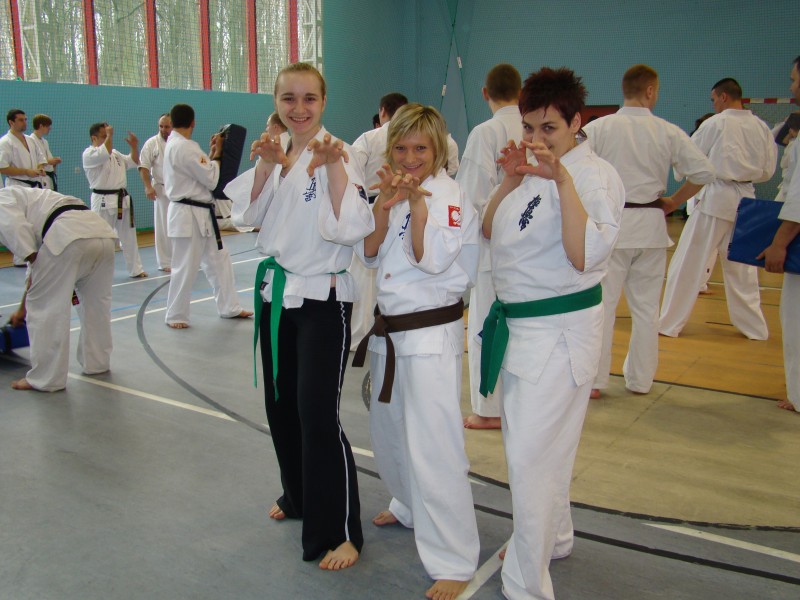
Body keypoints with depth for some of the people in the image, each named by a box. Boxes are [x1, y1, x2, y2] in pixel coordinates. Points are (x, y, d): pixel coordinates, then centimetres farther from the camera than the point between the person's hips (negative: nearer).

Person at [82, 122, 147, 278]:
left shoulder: (115, 153, 16)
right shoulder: (89, 154, -9)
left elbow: (133, 162, 17)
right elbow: (105, 153, -28)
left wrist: (134, 147, 2)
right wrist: (110, 135, -18)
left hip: (122, 200, 8)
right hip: (103, 201, -8)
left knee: (129, 236, 13)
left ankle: (135, 269, 24)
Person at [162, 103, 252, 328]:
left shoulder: (173, 144, 12)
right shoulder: (184, 147, -19)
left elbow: (200, 172, 16)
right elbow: (210, 180, -16)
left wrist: (211, 154, 9)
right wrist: (217, 156, -3)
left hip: (201, 214, 10)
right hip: (189, 215, -10)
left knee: (219, 260, 13)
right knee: (185, 267, -1)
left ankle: (229, 308, 22)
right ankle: (175, 316, 12)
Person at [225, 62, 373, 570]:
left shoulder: (337, 154, -11)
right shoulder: (276, 153, 8)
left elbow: (349, 228, -21)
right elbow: (247, 214, -1)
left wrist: (334, 167, -29)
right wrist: (266, 167, -13)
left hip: (323, 298, -7)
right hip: (276, 290, 7)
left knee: (319, 413, -9)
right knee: (281, 402, 17)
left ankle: (340, 531, 6)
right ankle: (300, 496, 39)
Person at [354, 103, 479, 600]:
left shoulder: (449, 196, -11)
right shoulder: (393, 191, 10)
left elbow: (433, 258, -22)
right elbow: (370, 255, 2)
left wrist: (418, 202, -23)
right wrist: (383, 208, -13)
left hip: (432, 336, -8)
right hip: (389, 331, 8)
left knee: (433, 447, -8)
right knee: (389, 433, 22)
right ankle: (411, 508, 48)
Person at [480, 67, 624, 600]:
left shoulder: (595, 175, -15)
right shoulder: (533, 170, 10)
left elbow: (584, 255, -26)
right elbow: (490, 231, 9)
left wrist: (562, 180, -30)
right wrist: (510, 180, -4)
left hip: (560, 329, -9)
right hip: (518, 322, 9)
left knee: (530, 456, -7)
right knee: (528, 443, 20)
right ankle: (553, 537, 43)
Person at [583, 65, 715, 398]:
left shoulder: (599, 127, -7)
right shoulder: (668, 132, -1)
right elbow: (704, 172, -3)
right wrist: (673, 202, 10)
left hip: (609, 223, -2)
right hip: (651, 225, 2)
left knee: (602, 303, 6)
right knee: (646, 307, 13)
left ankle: (594, 380, 11)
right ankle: (640, 380, 24)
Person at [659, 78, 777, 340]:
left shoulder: (716, 123, -8)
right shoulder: (762, 127, 5)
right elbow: (768, 169, 9)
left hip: (715, 197, -5)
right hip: (745, 199, 5)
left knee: (688, 262, 1)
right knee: (742, 266, 17)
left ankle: (670, 323, 5)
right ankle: (754, 326, 25)